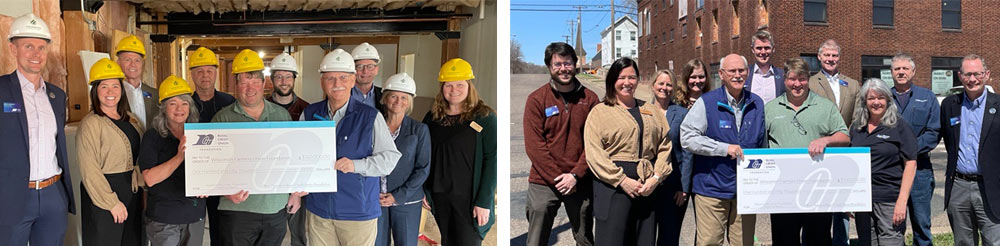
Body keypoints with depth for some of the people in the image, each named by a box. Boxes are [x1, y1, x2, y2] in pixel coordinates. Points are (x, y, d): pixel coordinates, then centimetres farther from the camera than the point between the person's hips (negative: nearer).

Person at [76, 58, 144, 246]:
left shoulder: (131, 119, 11)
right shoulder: (90, 123, -11)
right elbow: (89, 171, -15)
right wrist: (112, 202, -17)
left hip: (133, 194, 7)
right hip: (103, 195, -7)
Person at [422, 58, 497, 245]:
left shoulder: (485, 118, -5)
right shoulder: (432, 118, 8)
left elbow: (492, 160, -9)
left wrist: (484, 202, -14)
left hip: (469, 198, -4)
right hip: (439, 196, 5)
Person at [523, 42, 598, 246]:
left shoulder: (589, 98, 4)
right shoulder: (536, 99, -2)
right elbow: (534, 146, -7)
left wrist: (575, 176, -10)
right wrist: (558, 178, -12)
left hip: (580, 182, 2)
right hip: (543, 183, -2)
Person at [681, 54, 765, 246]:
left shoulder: (757, 104, 10)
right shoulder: (706, 103, -4)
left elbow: (763, 144, 19)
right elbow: (687, 138, -12)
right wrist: (724, 148, -16)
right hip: (712, 187, -4)